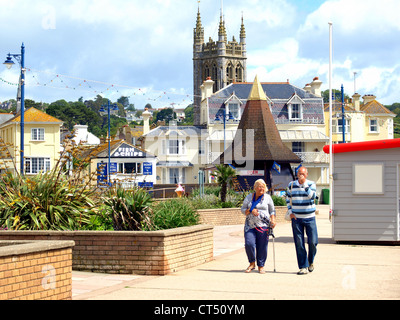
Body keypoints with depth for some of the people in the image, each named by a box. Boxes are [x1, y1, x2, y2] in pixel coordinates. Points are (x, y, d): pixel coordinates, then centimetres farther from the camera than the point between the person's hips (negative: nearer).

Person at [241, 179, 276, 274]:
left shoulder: (267, 198, 9)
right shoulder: (249, 197, 11)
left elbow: (272, 211, 11)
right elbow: (242, 210, 12)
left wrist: (273, 220, -6)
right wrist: (251, 211, -8)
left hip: (263, 226, -1)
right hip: (250, 225, 1)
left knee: (262, 246, -2)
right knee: (249, 244, -13)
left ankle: (261, 266, 10)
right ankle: (252, 263, 7)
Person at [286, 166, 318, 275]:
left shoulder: (311, 184, -2)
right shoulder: (291, 185, 5)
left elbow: (312, 196, -20)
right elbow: (288, 199, 16)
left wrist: (305, 184, -23)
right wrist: (290, 212, 6)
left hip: (309, 218, -1)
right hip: (296, 218, 1)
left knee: (313, 242, -2)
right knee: (299, 244, -2)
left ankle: (310, 261, 24)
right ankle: (303, 267, 3)